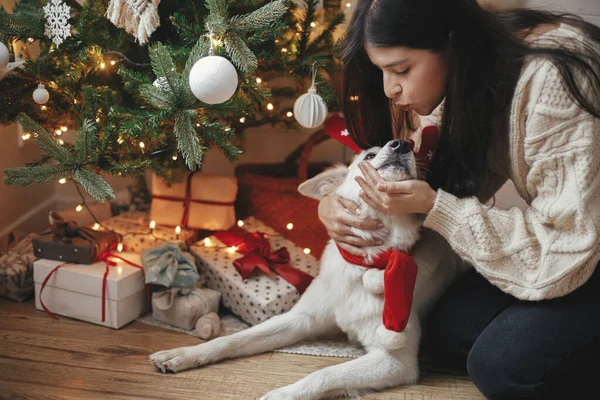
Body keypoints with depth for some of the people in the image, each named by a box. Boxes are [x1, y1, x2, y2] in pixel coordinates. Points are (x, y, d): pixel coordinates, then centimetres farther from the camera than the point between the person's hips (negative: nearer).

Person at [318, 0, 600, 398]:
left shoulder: (551, 86, -33)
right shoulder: (460, 77, -10)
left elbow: (563, 252, -30)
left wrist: (435, 207, -31)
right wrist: (334, 201, -17)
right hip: (566, 231, 7)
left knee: (502, 364, -22)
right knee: (449, 337, -5)